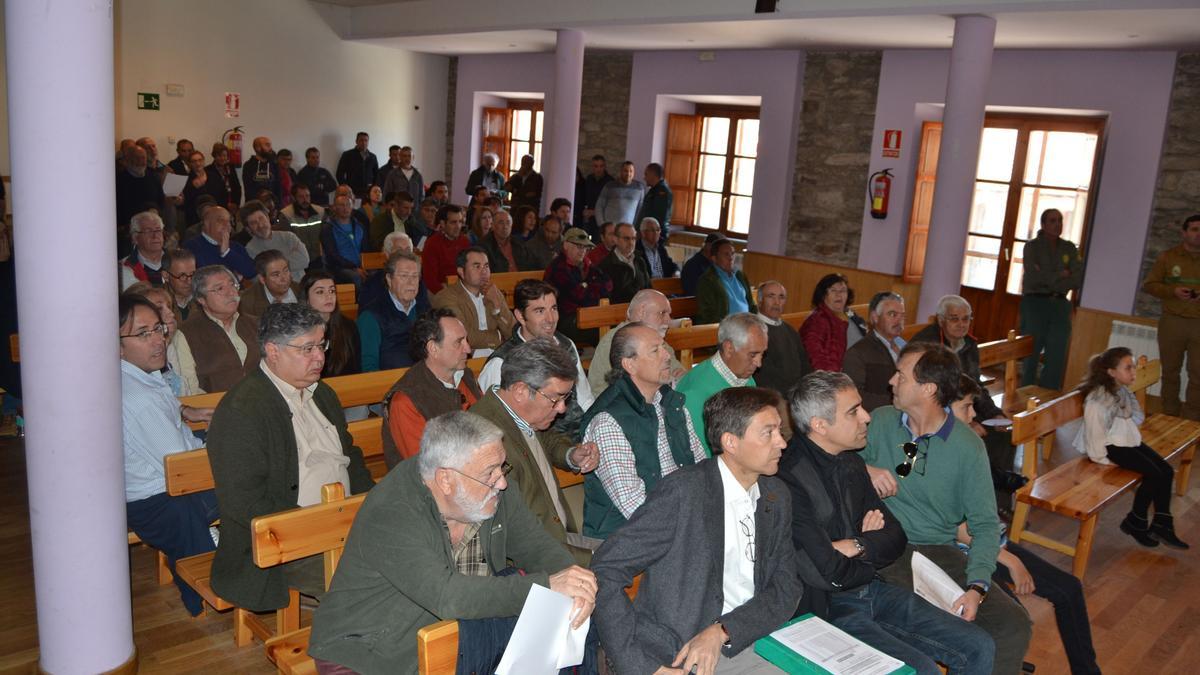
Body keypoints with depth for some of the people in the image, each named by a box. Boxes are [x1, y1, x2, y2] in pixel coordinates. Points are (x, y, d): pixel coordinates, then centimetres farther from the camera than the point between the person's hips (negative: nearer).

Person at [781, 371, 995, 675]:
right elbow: (828, 573, -23)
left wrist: (858, 546, -11)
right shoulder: (787, 478, -22)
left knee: (980, 648, 2)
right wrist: (874, 549, -2)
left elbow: (896, 539, 10)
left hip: (874, 592, 8)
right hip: (827, 608, -8)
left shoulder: (852, 463, 7)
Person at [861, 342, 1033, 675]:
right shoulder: (880, 421, 4)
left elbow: (985, 524, -1)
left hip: (941, 552, 1)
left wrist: (976, 587, -16)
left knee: (1014, 626, -18)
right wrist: (864, 469, -10)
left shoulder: (968, 447, 0)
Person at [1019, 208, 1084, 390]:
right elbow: (1034, 276, -12)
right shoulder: (1032, 246, 1)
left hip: (1060, 305, 3)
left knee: (1057, 357, 0)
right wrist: (1061, 275, -5)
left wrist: (1048, 279, -9)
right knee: (1031, 353, -3)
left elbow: (1078, 280, -1)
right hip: (1035, 302, -3)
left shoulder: (1069, 249, 11)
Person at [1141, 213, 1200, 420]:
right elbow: (1148, 284, 2)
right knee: (1170, 371, 8)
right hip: (1172, 321, 0)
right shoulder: (1168, 257, 2)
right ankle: (1170, 416, 19)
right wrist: (1173, 291, -15)